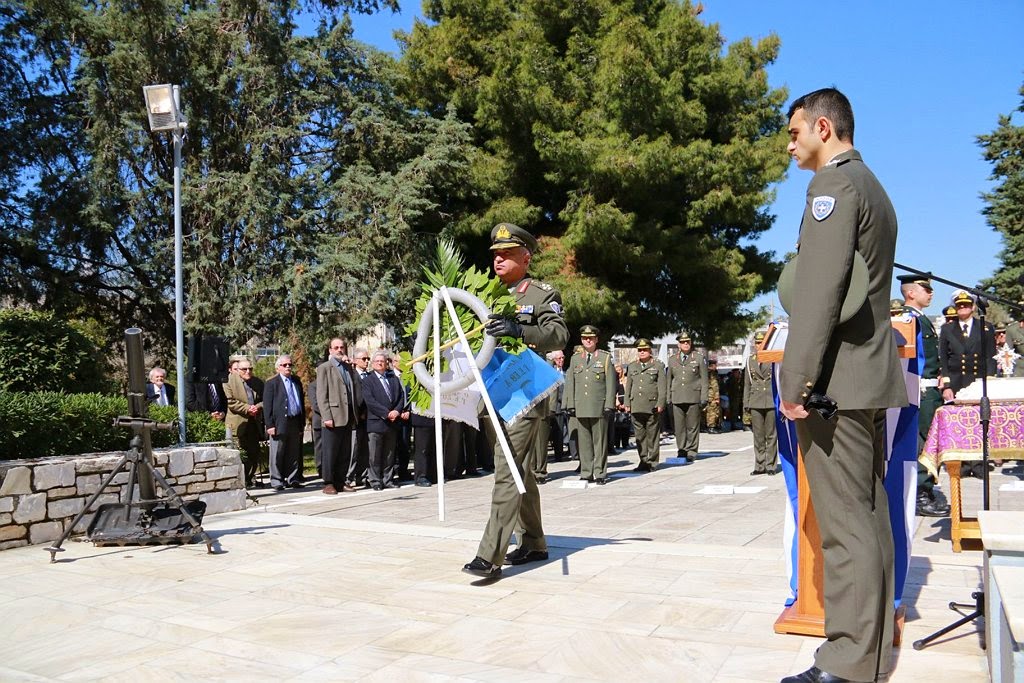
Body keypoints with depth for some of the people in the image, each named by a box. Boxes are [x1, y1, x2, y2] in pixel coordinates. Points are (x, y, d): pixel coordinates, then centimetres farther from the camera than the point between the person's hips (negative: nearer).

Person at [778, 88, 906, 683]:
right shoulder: (873, 187, 22)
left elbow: (820, 290, -20)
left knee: (845, 526, -7)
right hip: (872, 377, 10)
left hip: (836, 381, -10)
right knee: (869, 518, 13)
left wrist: (795, 379, -20)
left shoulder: (833, 183, -9)